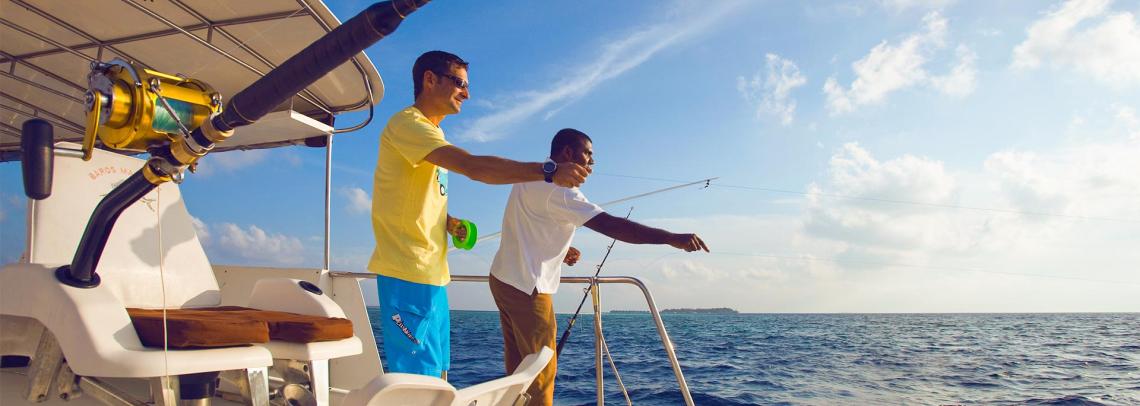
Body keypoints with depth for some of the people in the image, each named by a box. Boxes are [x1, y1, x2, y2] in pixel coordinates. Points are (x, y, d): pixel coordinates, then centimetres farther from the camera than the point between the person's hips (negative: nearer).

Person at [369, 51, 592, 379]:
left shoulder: (429, 133, 21)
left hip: (431, 272, 10)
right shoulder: (407, 123, -10)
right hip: (408, 272, -10)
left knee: (437, 376, 12)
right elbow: (473, 167, -24)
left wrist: (448, 221, 8)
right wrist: (548, 171, -26)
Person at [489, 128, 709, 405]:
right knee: (541, 371, -3)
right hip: (525, 287, -10)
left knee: (519, 369, 14)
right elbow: (610, 225, -27)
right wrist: (671, 238, -28)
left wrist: (559, 251, 12)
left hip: (504, 278, 10)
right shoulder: (556, 188, -19)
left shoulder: (531, 177, 14)